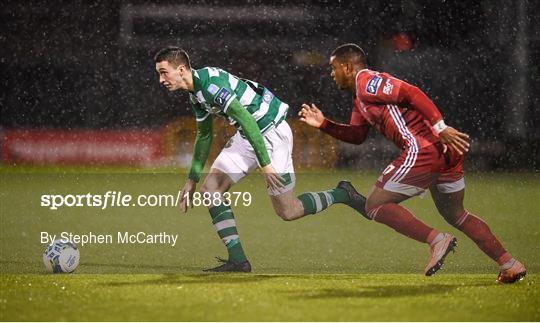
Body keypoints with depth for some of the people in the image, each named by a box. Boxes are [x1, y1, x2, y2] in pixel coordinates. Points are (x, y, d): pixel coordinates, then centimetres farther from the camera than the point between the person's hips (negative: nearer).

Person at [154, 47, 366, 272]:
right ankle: (237, 260, -2)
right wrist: (192, 179, 20)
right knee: (210, 189, -3)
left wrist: (265, 163, -32)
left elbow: (246, 118, -30)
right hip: (246, 136, 9)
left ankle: (342, 194, 20)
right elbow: (204, 135, 20)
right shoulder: (195, 93, 6)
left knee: (287, 212, -3)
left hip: (271, 133, -9)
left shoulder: (210, 82, -26)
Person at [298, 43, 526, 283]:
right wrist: (323, 124, 21)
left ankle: (436, 239, -11)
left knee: (375, 205, 0)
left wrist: (441, 128, -21)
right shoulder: (360, 98, 24)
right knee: (454, 214, 24)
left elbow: (412, 93, -16)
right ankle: (509, 264, 19)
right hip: (446, 151, 10)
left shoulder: (367, 82, -6)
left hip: (423, 149, -10)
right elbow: (357, 135, 32)